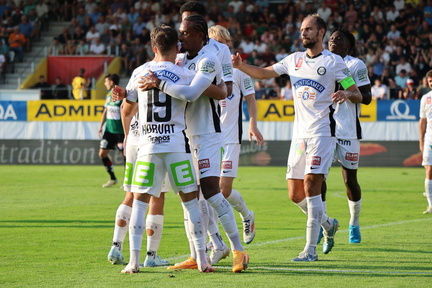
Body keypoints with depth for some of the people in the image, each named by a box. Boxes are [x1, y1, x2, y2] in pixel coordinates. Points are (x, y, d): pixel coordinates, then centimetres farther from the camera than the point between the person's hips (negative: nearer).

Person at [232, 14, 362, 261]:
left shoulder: (334, 62, -2)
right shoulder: (294, 60, 14)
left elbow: (358, 96, -2)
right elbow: (263, 73, 20)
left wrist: (346, 94, -25)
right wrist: (240, 66, 2)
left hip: (322, 132, -6)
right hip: (299, 134, 6)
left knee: (311, 185, -16)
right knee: (295, 194, 4)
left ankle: (311, 249, -12)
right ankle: (329, 224, 30)